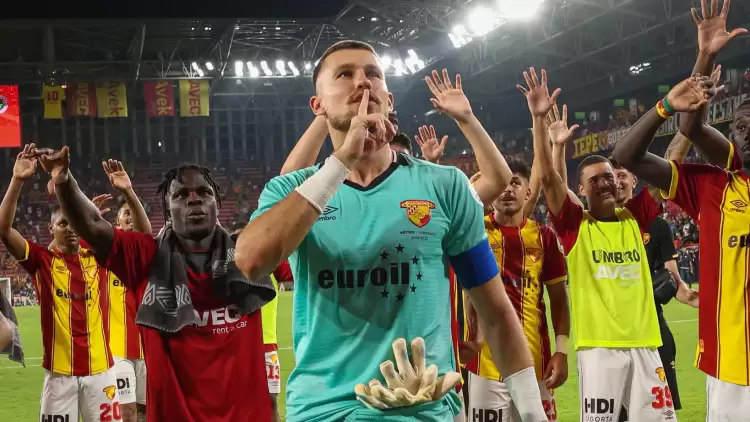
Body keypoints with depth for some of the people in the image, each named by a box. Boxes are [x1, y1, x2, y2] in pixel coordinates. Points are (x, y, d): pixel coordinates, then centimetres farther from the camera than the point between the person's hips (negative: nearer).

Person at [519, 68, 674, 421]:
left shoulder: (635, 217, 10)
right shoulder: (574, 224, 2)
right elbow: (548, 177, -9)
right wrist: (539, 118, -17)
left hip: (644, 343, 3)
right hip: (598, 346, -3)